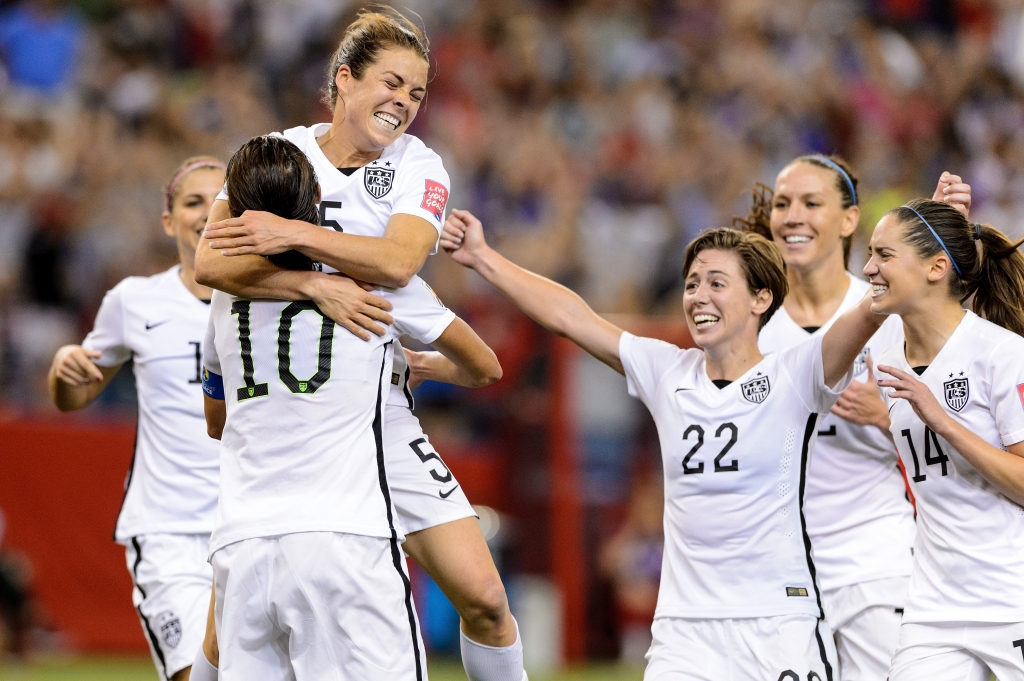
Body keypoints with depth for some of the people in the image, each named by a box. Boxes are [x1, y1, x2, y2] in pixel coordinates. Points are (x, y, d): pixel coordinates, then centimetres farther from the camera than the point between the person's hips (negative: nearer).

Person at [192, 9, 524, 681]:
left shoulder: (418, 166, 2)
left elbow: (398, 260, -19)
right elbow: (211, 261, -16)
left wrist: (294, 233, -25)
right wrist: (316, 287, -28)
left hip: (380, 409, 1)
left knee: (481, 595, -5)